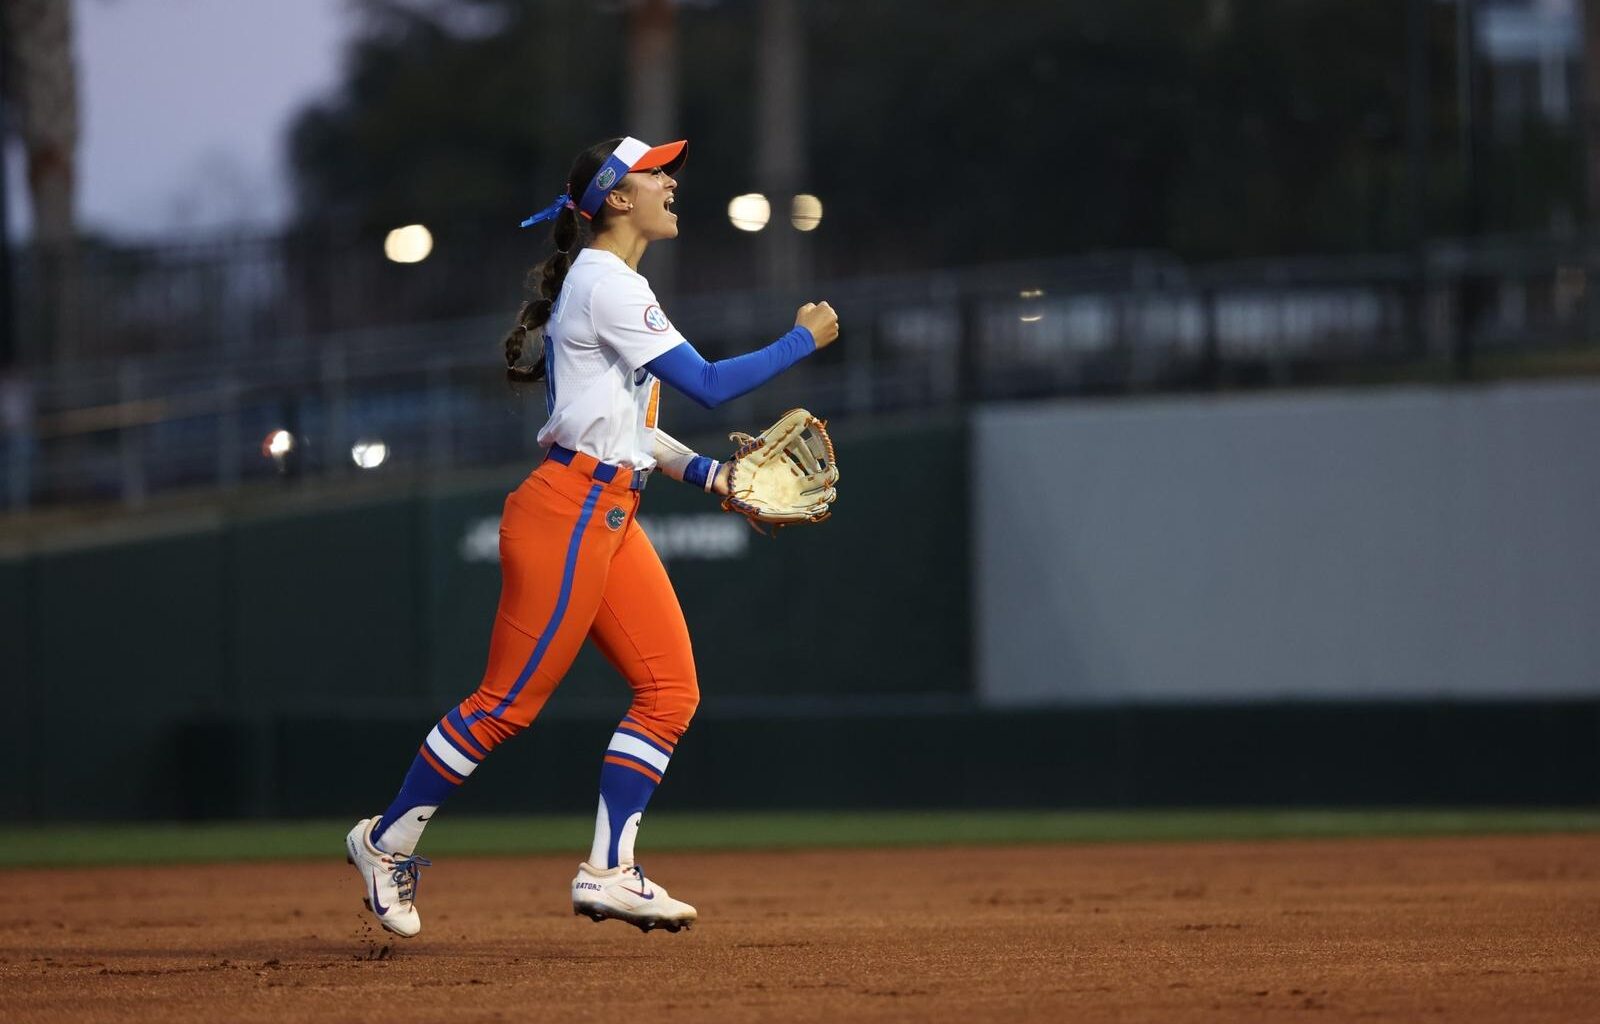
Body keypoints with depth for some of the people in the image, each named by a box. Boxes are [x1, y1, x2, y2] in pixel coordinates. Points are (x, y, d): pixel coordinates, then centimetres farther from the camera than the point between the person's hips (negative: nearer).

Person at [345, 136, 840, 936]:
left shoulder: (607, 285, 19)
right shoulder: (607, 286, -12)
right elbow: (708, 385, -17)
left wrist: (708, 474, 14)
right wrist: (805, 339, -6)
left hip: (611, 519, 10)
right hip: (567, 513, -10)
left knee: (671, 688, 1)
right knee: (509, 699, -6)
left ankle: (609, 872, 1)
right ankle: (387, 840, 7)